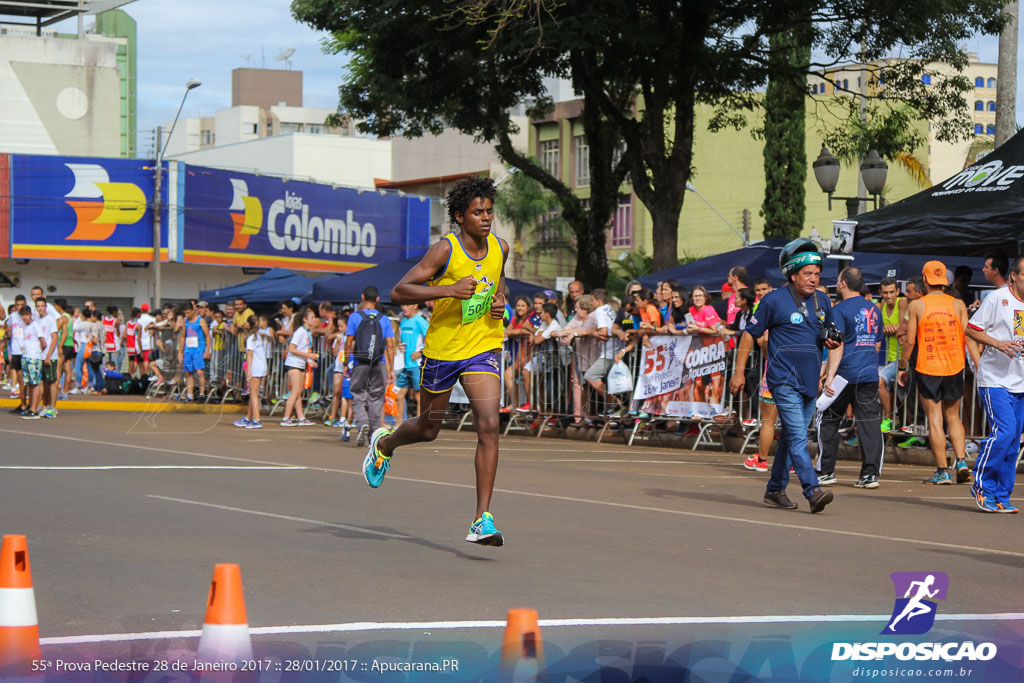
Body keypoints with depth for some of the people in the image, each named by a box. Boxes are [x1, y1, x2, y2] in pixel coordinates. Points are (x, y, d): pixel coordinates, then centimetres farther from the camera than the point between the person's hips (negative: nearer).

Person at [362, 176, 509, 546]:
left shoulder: (500, 248, 1)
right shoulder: (445, 250, -15)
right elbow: (398, 292, -19)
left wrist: (499, 302, 1)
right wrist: (448, 289, -30)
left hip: (483, 347, 3)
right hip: (442, 348, -3)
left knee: (489, 426, -16)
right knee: (428, 429, 14)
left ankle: (482, 521, -17)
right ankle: (385, 443, 51)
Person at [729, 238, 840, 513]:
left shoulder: (822, 301, 12)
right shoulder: (774, 301, -5)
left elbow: (828, 336, 25)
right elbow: (749, 334, 0)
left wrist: (833, 344, 0)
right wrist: (739, 372, -3)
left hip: (810, 382, 6)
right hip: (784, 381, -6)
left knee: (792, 438, 12)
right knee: (797, 436, -15)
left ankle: (775, 490, 22)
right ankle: (813, 492, -23)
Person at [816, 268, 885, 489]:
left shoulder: (839, 310, -7)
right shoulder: (874, 310, 13)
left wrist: (830, 375, -19)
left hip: (845, 375, -5)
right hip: (870, 375, 5)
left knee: (828, 421, 8)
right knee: (870, 424, 2)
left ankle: (826, 471, 10)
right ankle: (870, 474, -3)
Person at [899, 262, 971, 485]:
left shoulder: (917, 306, -4)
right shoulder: (958, 305, 2)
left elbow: (910, 342, -3)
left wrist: (902, 367, 8)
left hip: (927, 370, -2)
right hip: (954, 368, 3)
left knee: (934, 420, 1)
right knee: (953, 417, 16)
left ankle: (942, 471, 0)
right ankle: (961, 461, 2)